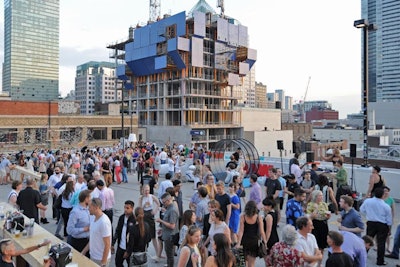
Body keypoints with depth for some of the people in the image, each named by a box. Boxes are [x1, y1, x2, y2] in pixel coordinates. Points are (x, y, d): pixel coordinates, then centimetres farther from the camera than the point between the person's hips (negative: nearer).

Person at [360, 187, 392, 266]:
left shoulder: (367, 201, -12)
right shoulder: (386, 206, -17)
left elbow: (362, 210, 6)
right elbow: (389, 221, -7)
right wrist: (388, 225, 11)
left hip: (371, 223, 3)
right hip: (382, 225, -3)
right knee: (381, 243, 6)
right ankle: (380, 261, 15)